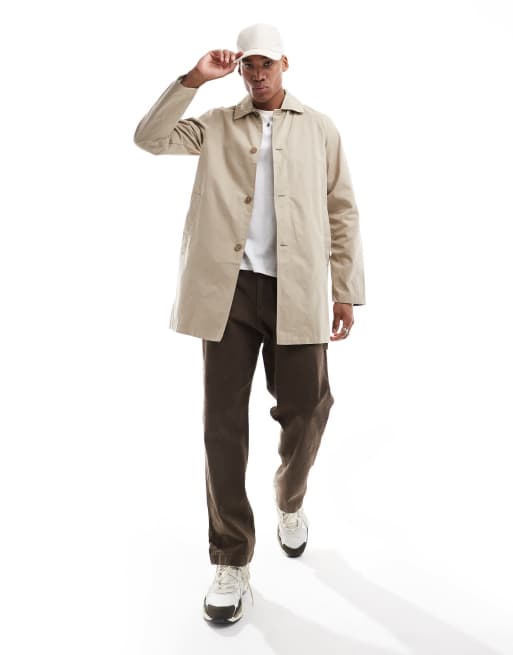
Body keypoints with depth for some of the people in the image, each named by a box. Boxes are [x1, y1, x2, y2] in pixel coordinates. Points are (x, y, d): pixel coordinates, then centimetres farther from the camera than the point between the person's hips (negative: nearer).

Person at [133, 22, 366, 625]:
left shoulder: (320, 129, 13)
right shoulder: (216, 125, 14)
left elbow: (342, 213, 9)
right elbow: (149, 138, 3)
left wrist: (346, 292, 3)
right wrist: (193, 78, -1)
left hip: (296, 291, 0)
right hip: (229, 289, 1)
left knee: (305, 411, 4)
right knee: (223, 421, 1)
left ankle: (290, 502, 38)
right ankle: (231, 559, 15)